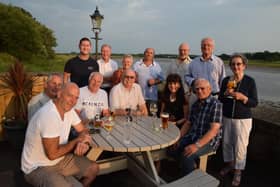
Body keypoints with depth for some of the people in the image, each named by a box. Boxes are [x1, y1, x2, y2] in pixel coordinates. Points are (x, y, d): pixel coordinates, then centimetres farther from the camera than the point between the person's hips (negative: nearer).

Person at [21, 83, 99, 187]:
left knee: (93, 168, 5)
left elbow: (82, 131, 7)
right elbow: (52, 154, -28)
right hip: (38, 167, -8)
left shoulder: (68, 109, -5)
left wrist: (83, 143, -16)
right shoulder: (49, 115, -31)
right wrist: (77, 140, -15)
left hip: (59, 159, 8)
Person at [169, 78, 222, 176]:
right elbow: (188, 123, 14)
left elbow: (214, 129, -22)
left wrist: (197, 145, -29)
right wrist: (178, 138, 1)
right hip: (192, 136, 7)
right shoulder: (196, 104, 9)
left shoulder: (215, 104, -14)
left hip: (209, 141, -7)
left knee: (186, 156, -28)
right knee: (171, 149, -9)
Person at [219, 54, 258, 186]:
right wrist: (225, 94, -13)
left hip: (243, 119, -3)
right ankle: (229, 164, 35)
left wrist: (242, 97, -23)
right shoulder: (226, 80, 2)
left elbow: (254, 103, -6)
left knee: (240, 146, 1)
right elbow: (220, 99, 7)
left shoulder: (250, 81, -7)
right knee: (226, 142, 13)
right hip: (226, 117, 4)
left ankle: (238, 171, 20)